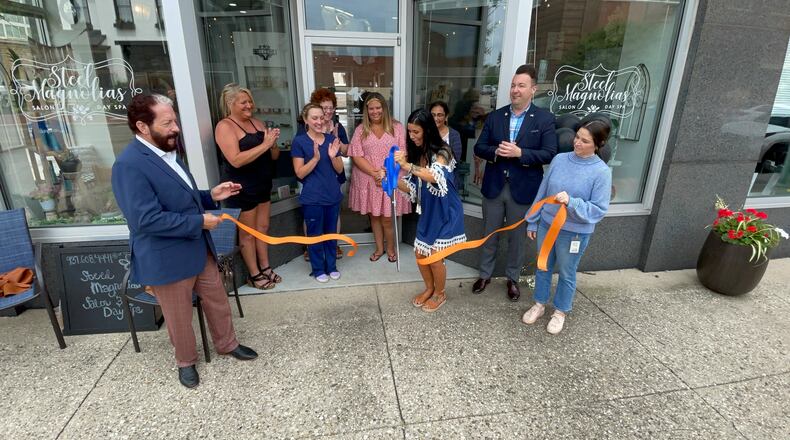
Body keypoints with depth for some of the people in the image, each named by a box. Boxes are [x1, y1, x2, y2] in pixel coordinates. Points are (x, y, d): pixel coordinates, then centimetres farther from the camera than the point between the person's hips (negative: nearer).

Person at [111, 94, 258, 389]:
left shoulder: (166, 153, 7)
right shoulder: (129, 165, -23)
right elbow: (147, 219, -29)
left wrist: (211, 196, 2)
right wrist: (199, 222, -22)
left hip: (199, 249, 8)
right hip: (167, 260, -8)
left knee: (218, 301, 20)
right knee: (179, 318, 14)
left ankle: (227, 345, 42)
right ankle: (186, 362, 38)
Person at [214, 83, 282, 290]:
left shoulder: (258, 123, 9)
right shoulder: (225, 126, -11)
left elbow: (274, 156, 12)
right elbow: (236, 160, -23)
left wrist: (273, 143, -9)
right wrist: (264, 144, -24)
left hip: (263, 185, 7)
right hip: (242, 188, -7)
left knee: (263, 228, 16)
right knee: (247, 233, 6)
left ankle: (265, 267, 30)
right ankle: (254, 275, 19)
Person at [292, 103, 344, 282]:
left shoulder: (331, 139, 4)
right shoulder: (299, 141, -8)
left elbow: (339, 169, 6)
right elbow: (300, 173, -10)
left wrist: (333, 156, -14)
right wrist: (315, 157, -23)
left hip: (333, 195, 4)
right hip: (312, 198, -4)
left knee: (331, 232, 15)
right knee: (315, 234, 9)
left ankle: (332, 266, 32)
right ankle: (318, 269, 26)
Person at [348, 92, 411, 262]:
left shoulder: (397, 127, 0)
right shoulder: (361, 130, 3)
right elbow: (356, 156, -6)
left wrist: (386, 172, -16)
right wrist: (375, 173, -15)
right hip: (369, 180, 2)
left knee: (387, 219, 1)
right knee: (374, 215, 13)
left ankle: (390, 248, 25)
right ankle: (379, 248, 31)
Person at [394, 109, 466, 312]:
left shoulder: (442, 151, -18)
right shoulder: (417, 153, 3)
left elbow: (436, 176, -38)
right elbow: (413, 187, 2)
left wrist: (408, 166, -49)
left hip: (445, 212, -7)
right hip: (428, 212, 7)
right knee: (420, 253, 11)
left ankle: (440, 294, 24)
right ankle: (429, 288, 35)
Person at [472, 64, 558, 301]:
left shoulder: (545, 119, -4)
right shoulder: (495, 116, 3)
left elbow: (549, 154, -10)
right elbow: (479, 148, 2)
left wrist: (519, 153, -23)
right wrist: (496, 151, -20)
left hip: (523, 189, -2)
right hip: (494, 187, 2)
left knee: (517, 237, 13)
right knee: (489, 234, 14)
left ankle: (513, 278, 33)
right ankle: (485, 274, 33)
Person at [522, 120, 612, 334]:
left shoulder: (602, 172, -15)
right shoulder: (559, 159, -4)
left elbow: (599, 210, -15)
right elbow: (542, 192, 3)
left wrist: (571, 202, -30)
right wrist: (533, 221, 7)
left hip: (575, 233, -3)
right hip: (547, 225, 4)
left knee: (566, 273, 15)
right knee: (543, 267, 18)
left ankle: (560, 312, 37)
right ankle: (539, 304, 39)